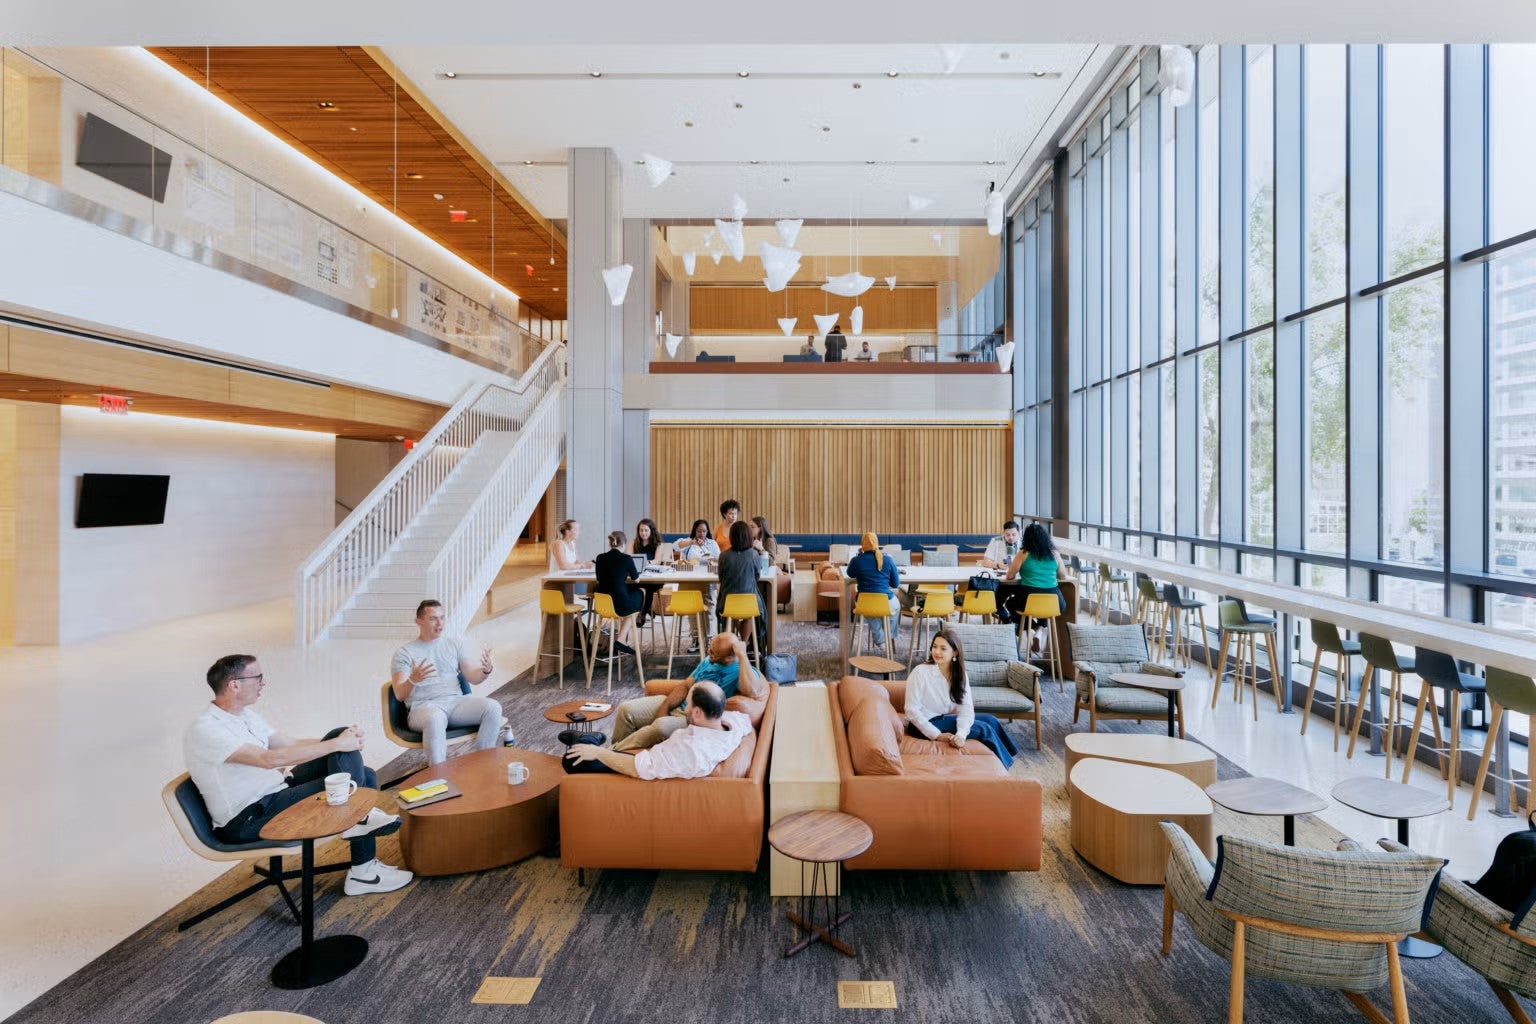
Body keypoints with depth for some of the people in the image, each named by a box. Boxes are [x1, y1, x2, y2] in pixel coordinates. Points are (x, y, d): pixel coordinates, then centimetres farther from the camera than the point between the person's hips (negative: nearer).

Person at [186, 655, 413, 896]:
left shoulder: (246, 715, 10)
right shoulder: (205, 730, -20)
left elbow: (290, 745, 13)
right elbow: (269, 759, -31)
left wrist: (343, 740, -3)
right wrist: (336, 744, -27)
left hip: (274, 793, 10)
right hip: (247, 820, -9)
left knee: (365, 776, -4)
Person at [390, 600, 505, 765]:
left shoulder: (456, 643, 14)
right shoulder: (404, 653, 5)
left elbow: (472, 678, 8)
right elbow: (400, 695, -5)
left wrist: (486, 670, -16)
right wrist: (413, 680, -28)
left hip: (456, 701, 4)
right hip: (423, 706, -3)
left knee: (493, 707, -24)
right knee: (435, 719, -40)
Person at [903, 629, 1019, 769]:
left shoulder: (959, 674, -3)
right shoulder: (920, 672, -21)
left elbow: (966, 708, -13)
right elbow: (912, 710, -21)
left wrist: (961, 734, -31)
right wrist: (937, 735, -26)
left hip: (944, 718, 6)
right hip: (924, 724, -6)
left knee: (990, 720, -2)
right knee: (983, 729, -11)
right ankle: (1002, 765, 13)